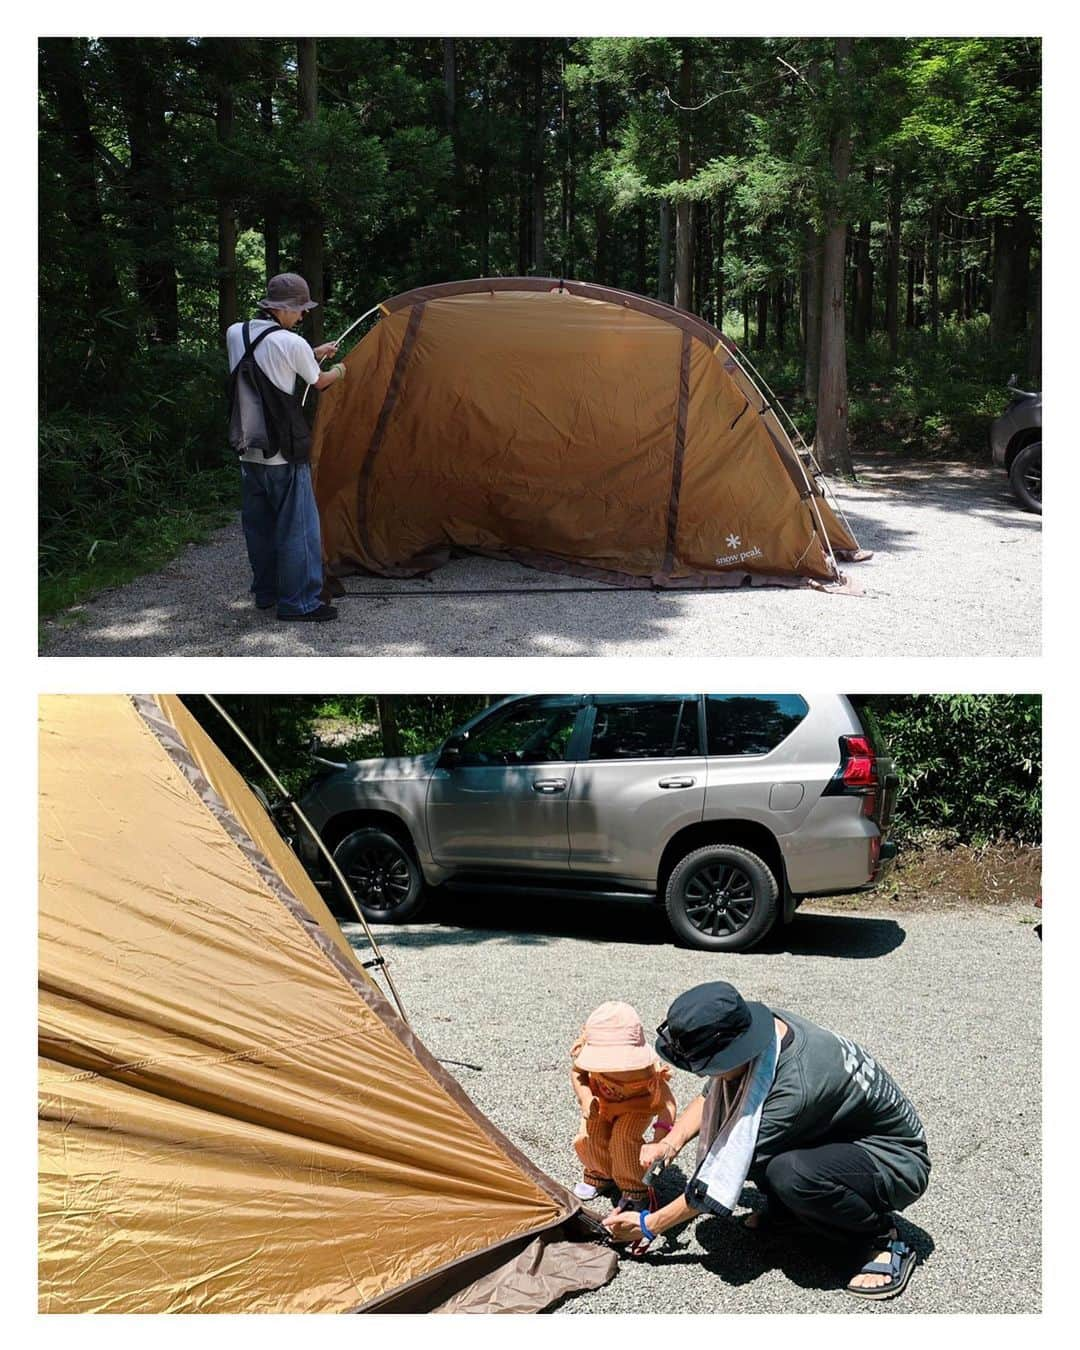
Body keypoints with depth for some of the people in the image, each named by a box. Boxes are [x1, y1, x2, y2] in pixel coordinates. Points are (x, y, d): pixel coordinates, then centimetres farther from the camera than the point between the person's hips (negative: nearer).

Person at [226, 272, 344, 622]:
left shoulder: (235, 334, 6)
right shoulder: (291, 343, -13)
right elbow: (319, 382, 5)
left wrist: (313, 355, 23)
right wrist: (339, 371, 26)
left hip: (248, 451, 7)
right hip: (283, 453, -7)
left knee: (258, 525, 16)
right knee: (297, 527, 0)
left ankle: (266, 593, 25)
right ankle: (298, 602, 3)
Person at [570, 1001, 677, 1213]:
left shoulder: (647, 1069, -45)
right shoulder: (587, 1054, -37)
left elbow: (667, 1100, -40)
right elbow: (577, 1072, -14)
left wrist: (660, 1136, -54)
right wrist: (585, 1099, -31)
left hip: (638, 1103, -3)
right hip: (603, 1100, 3)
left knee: (623, 1138, -27)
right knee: (585, 1139, -13)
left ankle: (634, 1190, 0)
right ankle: (601, 1175, 21)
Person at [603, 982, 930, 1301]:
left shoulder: (796, 1087, -36)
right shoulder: (762, 1027, -13)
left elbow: (722, 1181, -27)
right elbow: (708, 1098, 6)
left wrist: (650, 1225, -16)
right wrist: (671, 1143, -11)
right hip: (836, 1138, 8)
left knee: (789, 1174, -35)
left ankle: (882, 1240, -10)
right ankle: (787, 1213, 10)